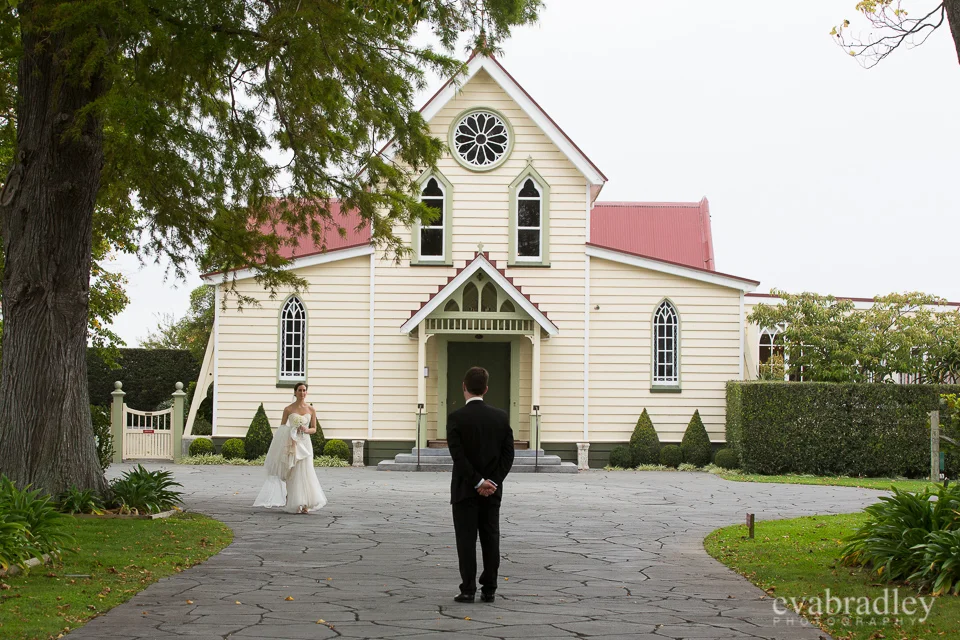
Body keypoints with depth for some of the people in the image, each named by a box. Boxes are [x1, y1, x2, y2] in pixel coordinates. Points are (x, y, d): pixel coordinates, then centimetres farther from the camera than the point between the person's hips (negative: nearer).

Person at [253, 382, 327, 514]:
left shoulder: (311, 410, 6)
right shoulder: (288, 409, 1)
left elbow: (314, 429, 10)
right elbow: (281, 429, 5)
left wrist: (306, 430, -10)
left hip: (305, 443, 1)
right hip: (291, 444, -1)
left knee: (305, 473, -5)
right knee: (292, 475, -1)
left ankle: (304, 504, 1)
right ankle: (294, 504, 8)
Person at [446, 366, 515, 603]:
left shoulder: (456, 418, -10)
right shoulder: (501, 417, 1)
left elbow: (458, 456, -16)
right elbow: (508, 454, -2)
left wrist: (479, 482, -12)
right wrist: (492, 482, -5)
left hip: (465, 489, -3)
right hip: (493, 490, 3)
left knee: (466, 540, 1)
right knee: (491, 539, 8)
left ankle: (468, 590, 1)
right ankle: (489, 590, 10)